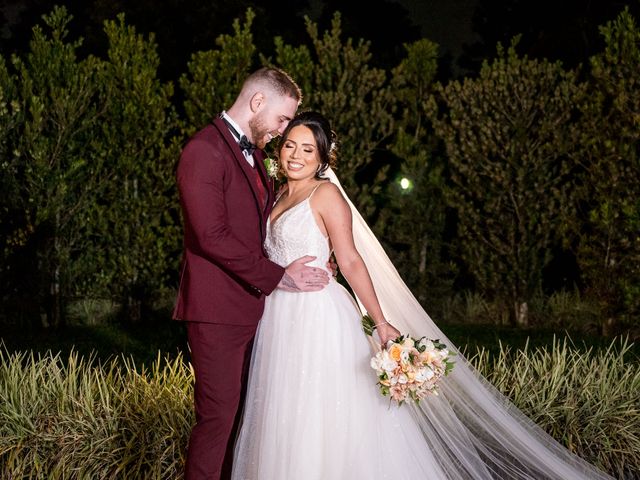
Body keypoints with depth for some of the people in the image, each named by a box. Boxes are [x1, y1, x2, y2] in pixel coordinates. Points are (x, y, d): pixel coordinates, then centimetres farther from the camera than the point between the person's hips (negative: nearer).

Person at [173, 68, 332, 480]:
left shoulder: (254, 153, 17)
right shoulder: (204, 151, -14)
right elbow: (212, 235, -21)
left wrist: (304, 259, 7)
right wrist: (276, 276, -16)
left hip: (251, 306, 9)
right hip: (218, 310, -9)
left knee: (238, 413, 12)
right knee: (217, 417, -7)